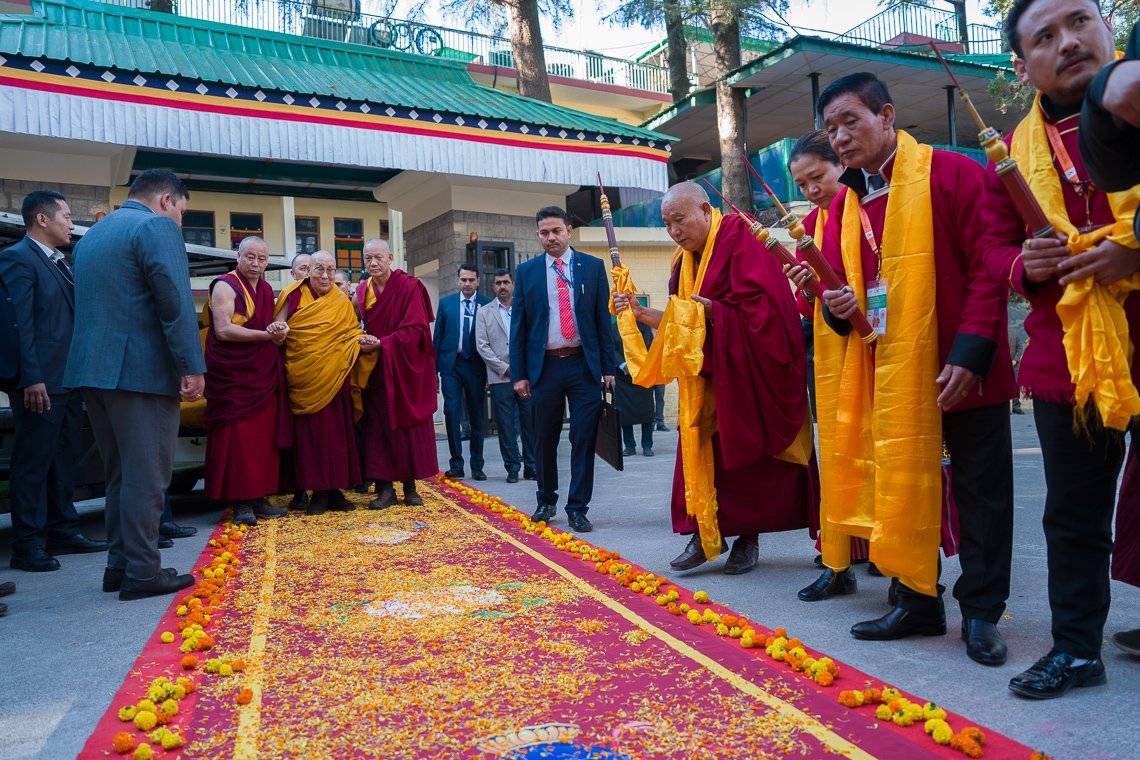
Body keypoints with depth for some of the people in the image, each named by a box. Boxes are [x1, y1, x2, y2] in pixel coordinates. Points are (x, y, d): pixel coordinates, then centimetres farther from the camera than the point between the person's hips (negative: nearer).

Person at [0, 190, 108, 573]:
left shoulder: (60, 262, 19)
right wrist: (32, 378, -20)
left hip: (69, 380, 9)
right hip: (41, 383, -9)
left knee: (64, 461, 14)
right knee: (33, 464, -2)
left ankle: (63, 532, 24)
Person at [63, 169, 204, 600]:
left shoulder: (91, 236, 21)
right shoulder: (156, 227, -6)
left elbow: (87, 304, 22)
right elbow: (176, 302, -16)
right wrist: (192, 367, -17)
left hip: (92, 370, 9)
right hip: (142, 370, -8)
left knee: (120, 474, 16)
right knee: (146, 476, -3)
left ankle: (120, 564, 21)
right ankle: (142, 573, 2)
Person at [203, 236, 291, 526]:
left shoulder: (266, 290, 16)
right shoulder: (225, 286, -5)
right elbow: (223, 330, -16)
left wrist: (280, 332, -3)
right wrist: (266, 334, -17)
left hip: (264, 373, 7)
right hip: (232, 375, -6)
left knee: (264, 435, 4)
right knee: (238, 437, -7)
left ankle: (258, 499, 10)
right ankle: (240, 503, -2)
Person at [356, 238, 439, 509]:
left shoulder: (409, 287, -8)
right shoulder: (362, 291, 8)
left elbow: (414, 329, -15)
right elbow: (362, 328, 14)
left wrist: (381, 344, -20)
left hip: (405, 369, -4)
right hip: (376, 371, 4)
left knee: (408, 426, 2)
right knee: (379, 426, 0)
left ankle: (410, 486, 12)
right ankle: (385, 487, 4)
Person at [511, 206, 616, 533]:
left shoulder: (592, 266, 5)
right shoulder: (526, 271, 6)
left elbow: (604, 318, 3)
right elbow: (518, 325, 5)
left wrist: (608, 367, -2)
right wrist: (518, 373, -1)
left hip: (584, 364, -1)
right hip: (544, 366, 1)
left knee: (583, 439, 0)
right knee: (544, 440, 10)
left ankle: (577, 508, 11)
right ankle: (546, 501, 29)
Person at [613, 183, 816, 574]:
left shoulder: (740, 244, -12)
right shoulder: (685, 261, 12)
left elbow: (762, 310, -19)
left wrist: (712, 311, -23)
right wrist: (642, 313, 3)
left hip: (746, 373, -7)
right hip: (706, 376, 7)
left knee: (744, 453, 0)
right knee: (699, 450, 0)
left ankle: (748, 538, 13)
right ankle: (705, 534, 8)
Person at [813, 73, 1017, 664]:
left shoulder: (952, 174, -7)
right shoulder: (844, 205, 11)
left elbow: (989, 265, -12)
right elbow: (840, 282, 17)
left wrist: (971, 350, -20)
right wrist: (837, 306, -7)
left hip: (960, 370, -5)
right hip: (890, 375, 6)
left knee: (980, 493, 5)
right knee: (901, 489, 11)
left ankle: (981, 612, 19)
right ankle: (917, 601, 26)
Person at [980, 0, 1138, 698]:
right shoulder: (1012, 153, 9)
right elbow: (996, 247, 13)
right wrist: (1025, 263, -9)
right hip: (1065, 356, 4)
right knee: (1074, 514, 13)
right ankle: (1076, 650, 27)